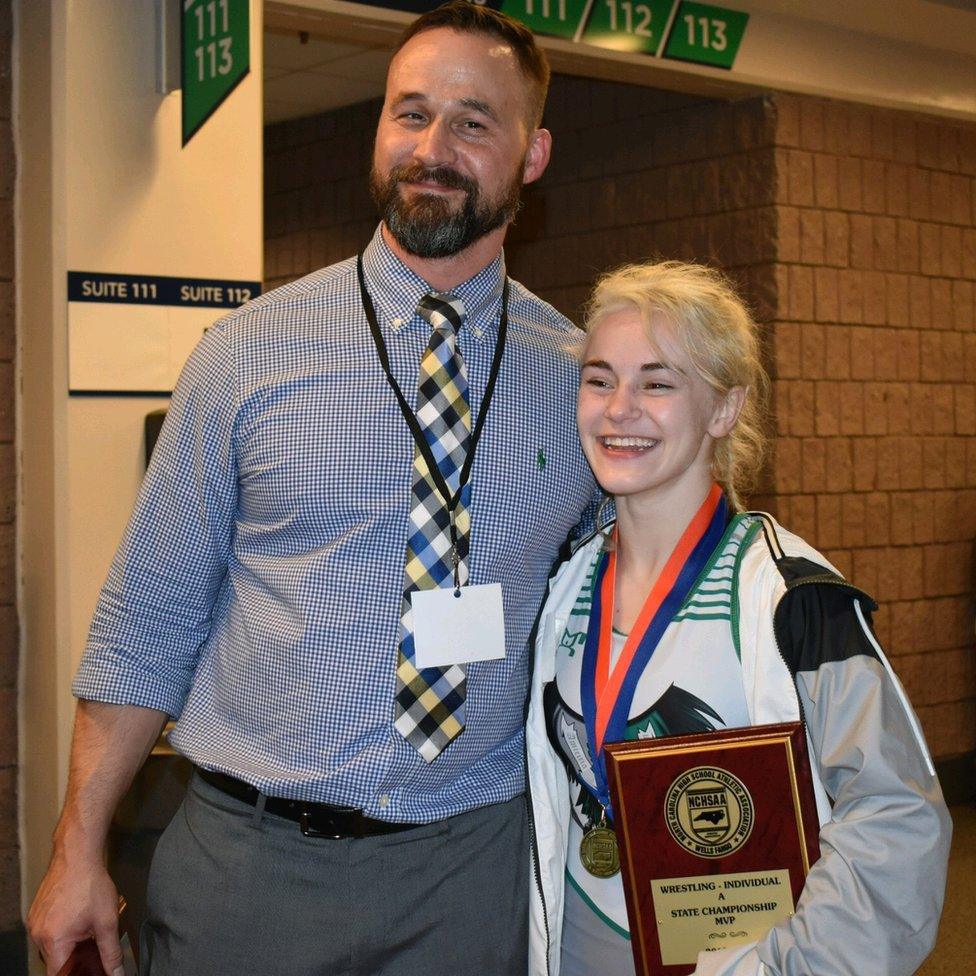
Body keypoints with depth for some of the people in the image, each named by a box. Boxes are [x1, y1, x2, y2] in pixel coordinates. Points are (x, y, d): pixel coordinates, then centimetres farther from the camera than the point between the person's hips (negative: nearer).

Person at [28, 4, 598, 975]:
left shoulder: (583, 377, 1)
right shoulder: (247, 351, -4)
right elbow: (148, 618, -1)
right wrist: (78, 852, -2)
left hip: (473, 874, 1)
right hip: (249, 860, -1)